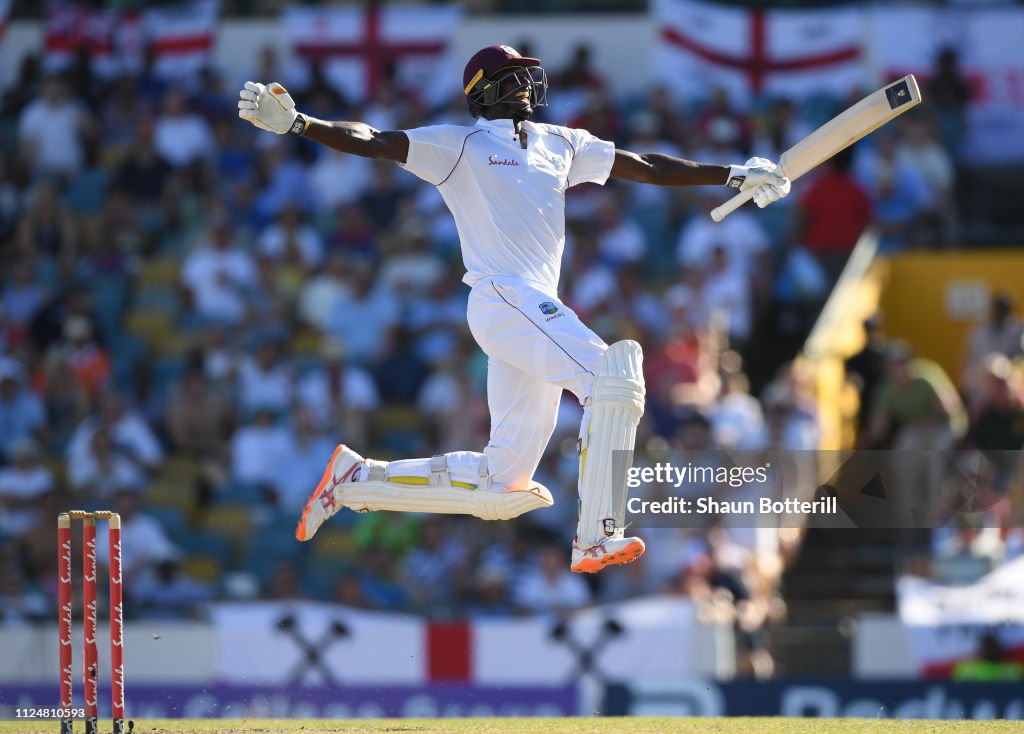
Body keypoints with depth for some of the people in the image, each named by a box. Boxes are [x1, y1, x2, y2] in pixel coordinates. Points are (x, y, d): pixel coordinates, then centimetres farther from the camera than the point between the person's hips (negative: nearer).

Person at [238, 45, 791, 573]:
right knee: (611, 376, -25)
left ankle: (357, 479, 18)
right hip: (502, 299, -7)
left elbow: (646, 167, 24)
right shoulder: (459, 146, 4)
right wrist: (293, 123, -20)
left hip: (538, 311, 7)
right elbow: (372, 142, -5)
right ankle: (597, 539, -27)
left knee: (503, 488, 5)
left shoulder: (560, 144, 23)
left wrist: (733, 176, 19)